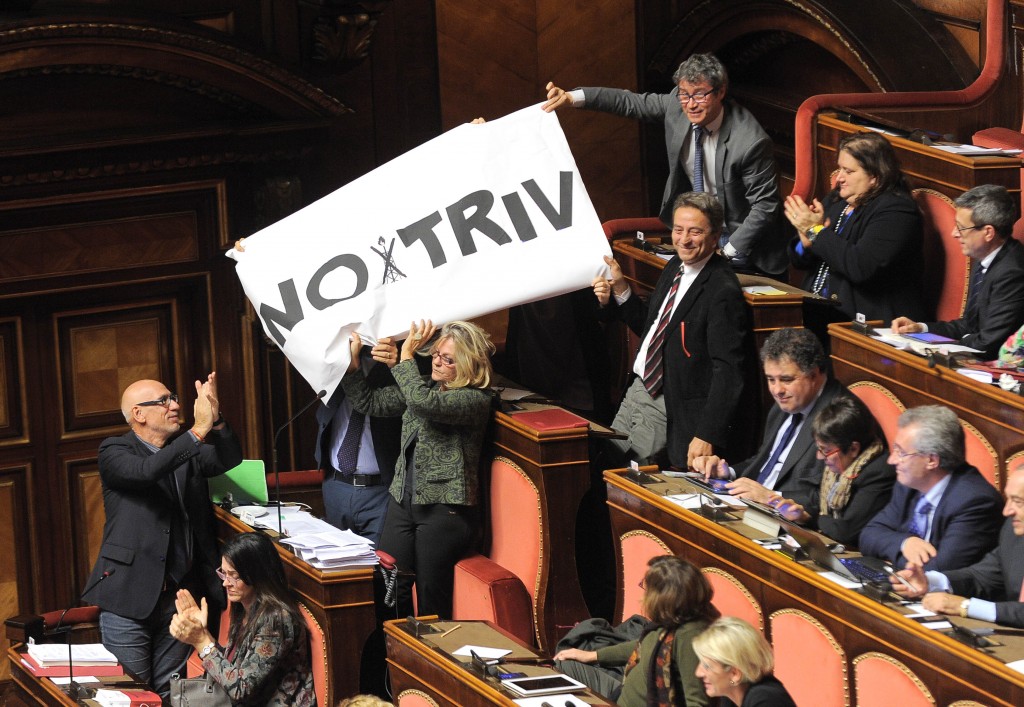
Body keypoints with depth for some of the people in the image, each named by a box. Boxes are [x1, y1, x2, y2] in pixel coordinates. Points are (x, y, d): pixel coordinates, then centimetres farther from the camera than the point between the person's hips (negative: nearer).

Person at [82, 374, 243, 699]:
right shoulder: (115, 452, -5)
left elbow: (229, 459, -3)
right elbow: (146, 471, -25)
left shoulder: (187, 451, 12)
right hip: (129, 596, -5)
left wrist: (215, 420, -21)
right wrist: (199, 430, -29)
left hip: (178, 595, 5)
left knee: (169, 694, 10)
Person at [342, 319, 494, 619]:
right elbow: (369, 402, 15)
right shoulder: (427, 387, 14)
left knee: (431, 600, -4)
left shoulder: (475, 400, -10)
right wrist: (351, 361, 2)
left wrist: (406, 356, -16)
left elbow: (424, 403, -27)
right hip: (403, 501, 7)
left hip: (445, 509, -7)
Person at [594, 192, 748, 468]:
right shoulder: (675, 267, 8)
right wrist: (620, 291, 6)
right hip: (638, 391, 9)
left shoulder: (723, 292, -21)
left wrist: (707, 436, -28)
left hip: (668, 407, -9)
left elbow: (727, 372, -24)